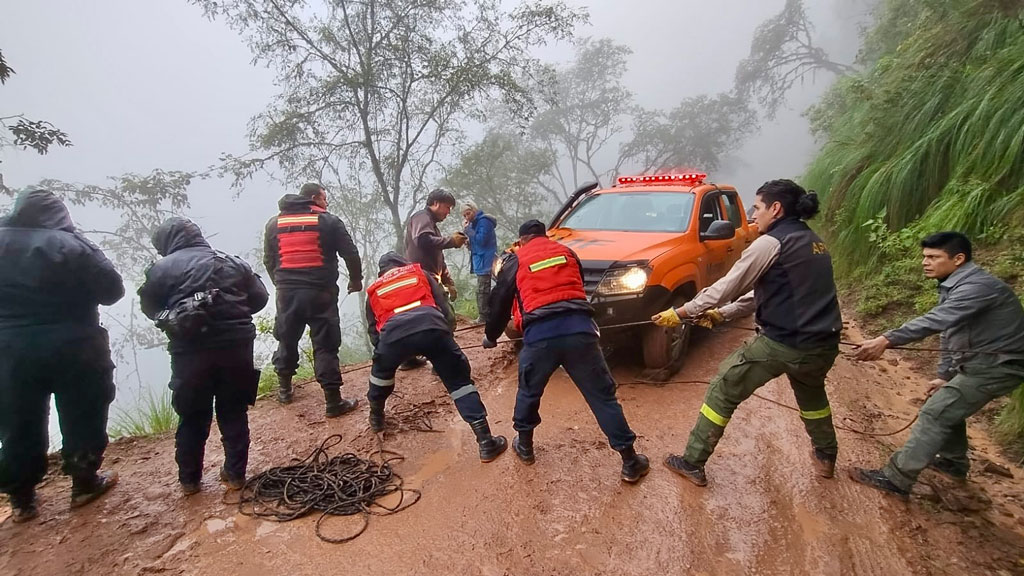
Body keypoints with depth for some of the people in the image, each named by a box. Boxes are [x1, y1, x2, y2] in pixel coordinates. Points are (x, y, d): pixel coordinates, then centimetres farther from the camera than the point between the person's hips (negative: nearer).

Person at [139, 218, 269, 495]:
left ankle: (189, 479, 24)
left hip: (190, 350, -2)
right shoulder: (234, 262, 8)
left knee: (192, 417, 13)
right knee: (234, 412, 13)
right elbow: (259, 298, 10)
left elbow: (150, 307, 5)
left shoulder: (162, 267, -1)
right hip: (236, 345, 2)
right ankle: (235, 473, 20)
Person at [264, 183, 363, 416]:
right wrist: (356, 280, 14)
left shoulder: (274, 223, 12)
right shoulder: (329, 221, 0)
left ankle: (284, 389, 34)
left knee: (287, 340, 21)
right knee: (325, 345, -1)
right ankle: (334, 401, 1)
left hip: (287, 291, 4)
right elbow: (350, 254, -1)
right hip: (320, 292, -4)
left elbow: (268, 260, 15)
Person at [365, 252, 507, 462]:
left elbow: (373, 331, 34)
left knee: (380, 374, 35)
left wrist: (384, 349, 49)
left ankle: (376, 419, 53)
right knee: (460, 382, 11)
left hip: (393, 334, 1)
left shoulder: (374, 290, 36)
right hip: (431, 326, 0)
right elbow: (444, 308, 24)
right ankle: (486, 442, 5)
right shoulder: (419, 273, 34)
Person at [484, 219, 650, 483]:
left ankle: (524, 446, 39)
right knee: (603, 396, 8)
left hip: (540, 335, -1)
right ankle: (630, 462, 12)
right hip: (579, 329, 2)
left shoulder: (516, 261, 16)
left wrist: (490, 335, 37)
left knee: (529, 392, 24)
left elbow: (500, 302, 21)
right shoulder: (567, 252, 23)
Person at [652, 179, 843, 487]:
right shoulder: (813, 242, 16)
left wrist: (680, 313, 1)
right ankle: (825, 457, 49)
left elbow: (726, 286, -8)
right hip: (824, 345, 8)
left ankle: (692, 463, 12)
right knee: (811, 391, 37)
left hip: (782, 343, -8)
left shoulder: (772, 242, -10)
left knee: (722, 392, 6)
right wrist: (722, 313, 18)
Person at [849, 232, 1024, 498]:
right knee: (948, 405, 25)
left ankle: (896, 478, -12)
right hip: (979, 361, 10)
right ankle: (953, 461, 45)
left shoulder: (977, 286, -24)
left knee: (935, 413, -14)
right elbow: (950, 331, 15)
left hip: (998, 365, -10)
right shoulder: (954, 286, 9)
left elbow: (936, 321, -40)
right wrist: (945, 374, 12)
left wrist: (886, 340, -48)